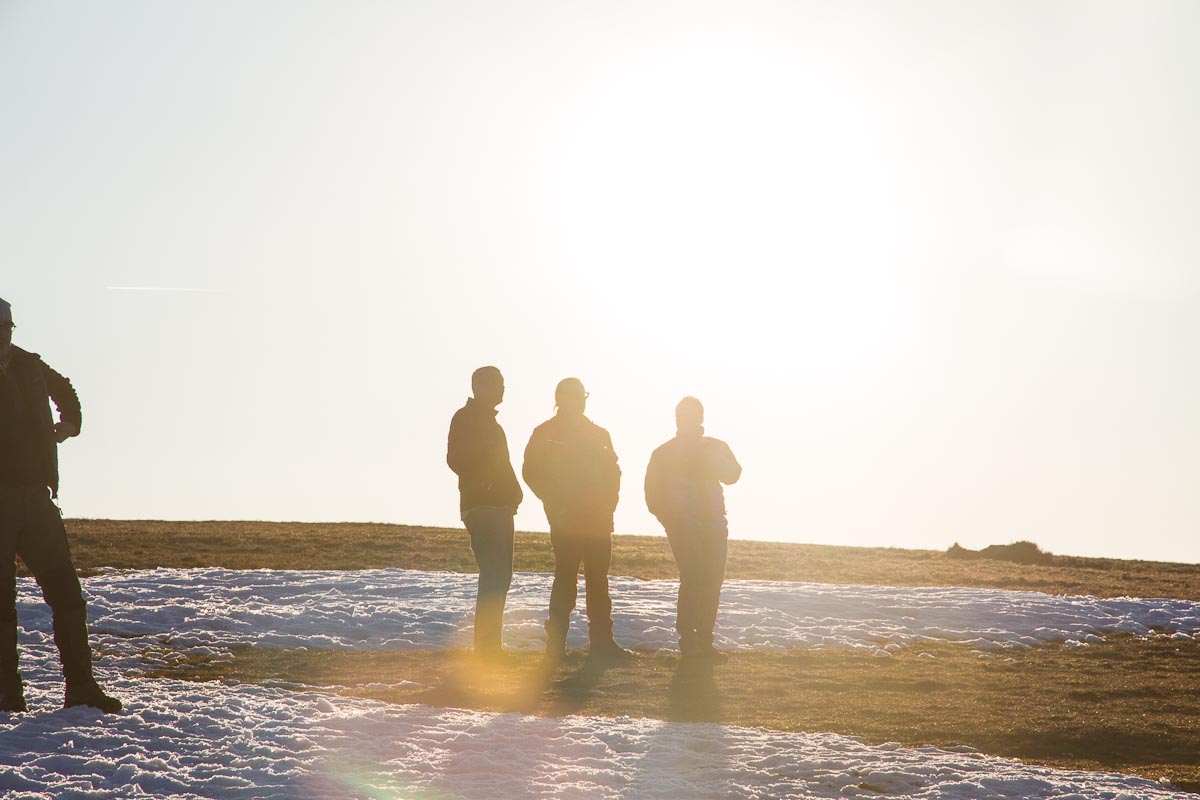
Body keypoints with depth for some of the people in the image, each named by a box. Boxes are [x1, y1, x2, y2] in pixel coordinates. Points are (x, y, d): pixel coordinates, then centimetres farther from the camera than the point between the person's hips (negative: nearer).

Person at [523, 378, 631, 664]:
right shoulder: (545, 434, 3)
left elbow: (612, 472, 18)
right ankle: (556, 643, -4)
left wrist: (608, 503, 3)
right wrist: (555, 503, -8)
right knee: (566, 579, -8)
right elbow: (532, 472, -2)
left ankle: (602, 642, 7)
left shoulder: (598, 434, 17)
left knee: (598, 579, 4)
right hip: (566, 520, -5)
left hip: (598, 519, 5)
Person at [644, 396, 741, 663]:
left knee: (712, 581, -3)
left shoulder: (716, 448, 15)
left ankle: (704, 641, 5)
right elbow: (653, 496, 7)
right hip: (683, 527, -3)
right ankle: (687, 639, -13)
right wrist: (670, 520, -6)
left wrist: (707, 455, -13)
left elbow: (732, 474, -3)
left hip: (713, 526, 3)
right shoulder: (664, 454, 9)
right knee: (693, 578, -16)